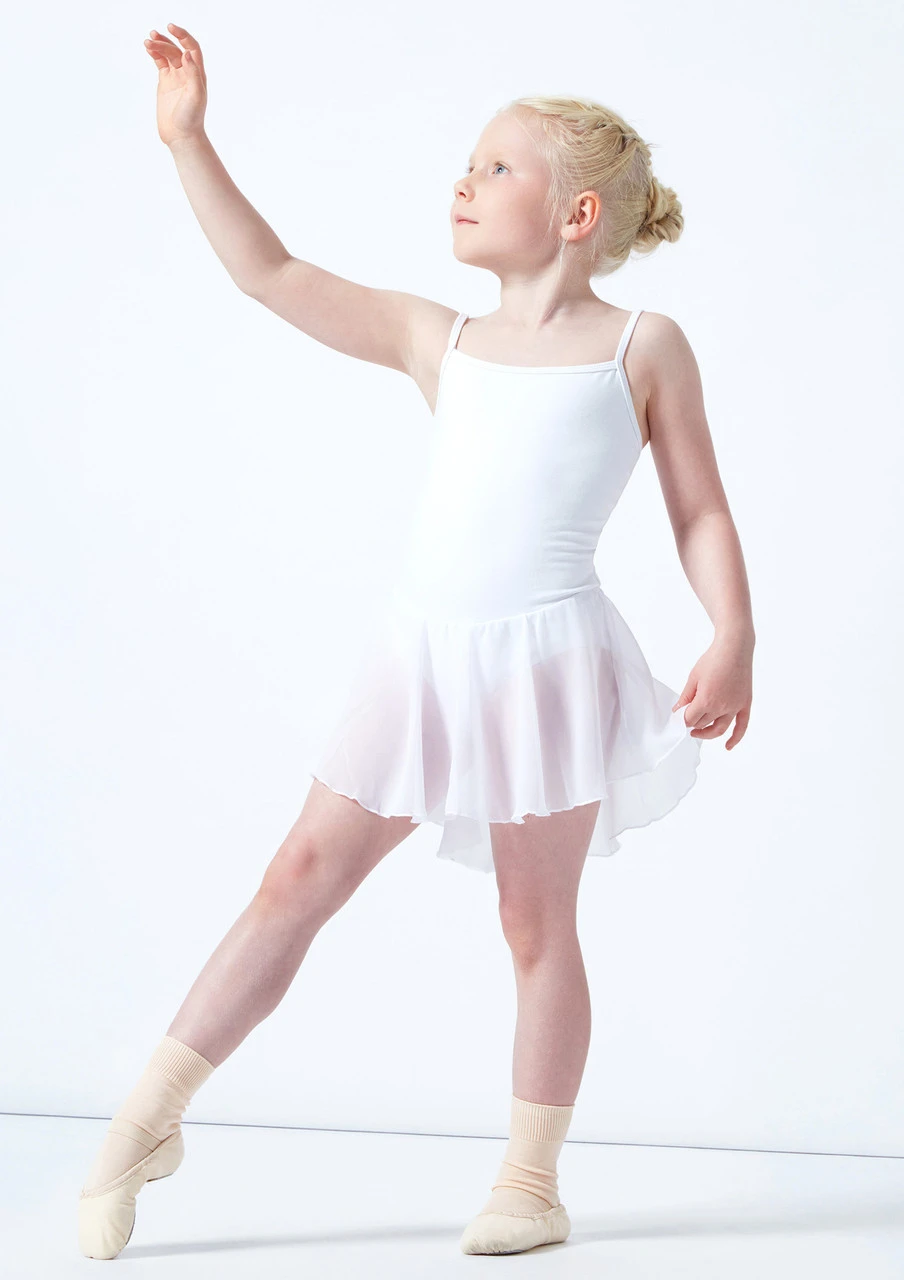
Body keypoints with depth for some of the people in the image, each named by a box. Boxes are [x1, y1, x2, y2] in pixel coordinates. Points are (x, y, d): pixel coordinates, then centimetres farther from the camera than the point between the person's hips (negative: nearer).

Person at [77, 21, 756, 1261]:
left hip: (550, 658, -4)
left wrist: (734, 636, -11)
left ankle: (532, 1179, 18)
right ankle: (151, 1116, 13)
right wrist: (189, 138, 8)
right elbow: (273, 275, 11)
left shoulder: (642, 346, 4)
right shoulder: (439, 341, 14)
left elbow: (700, 511, 3)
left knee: (538, 924, 5)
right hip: (421, 657, 4)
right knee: (299, 879, 5)